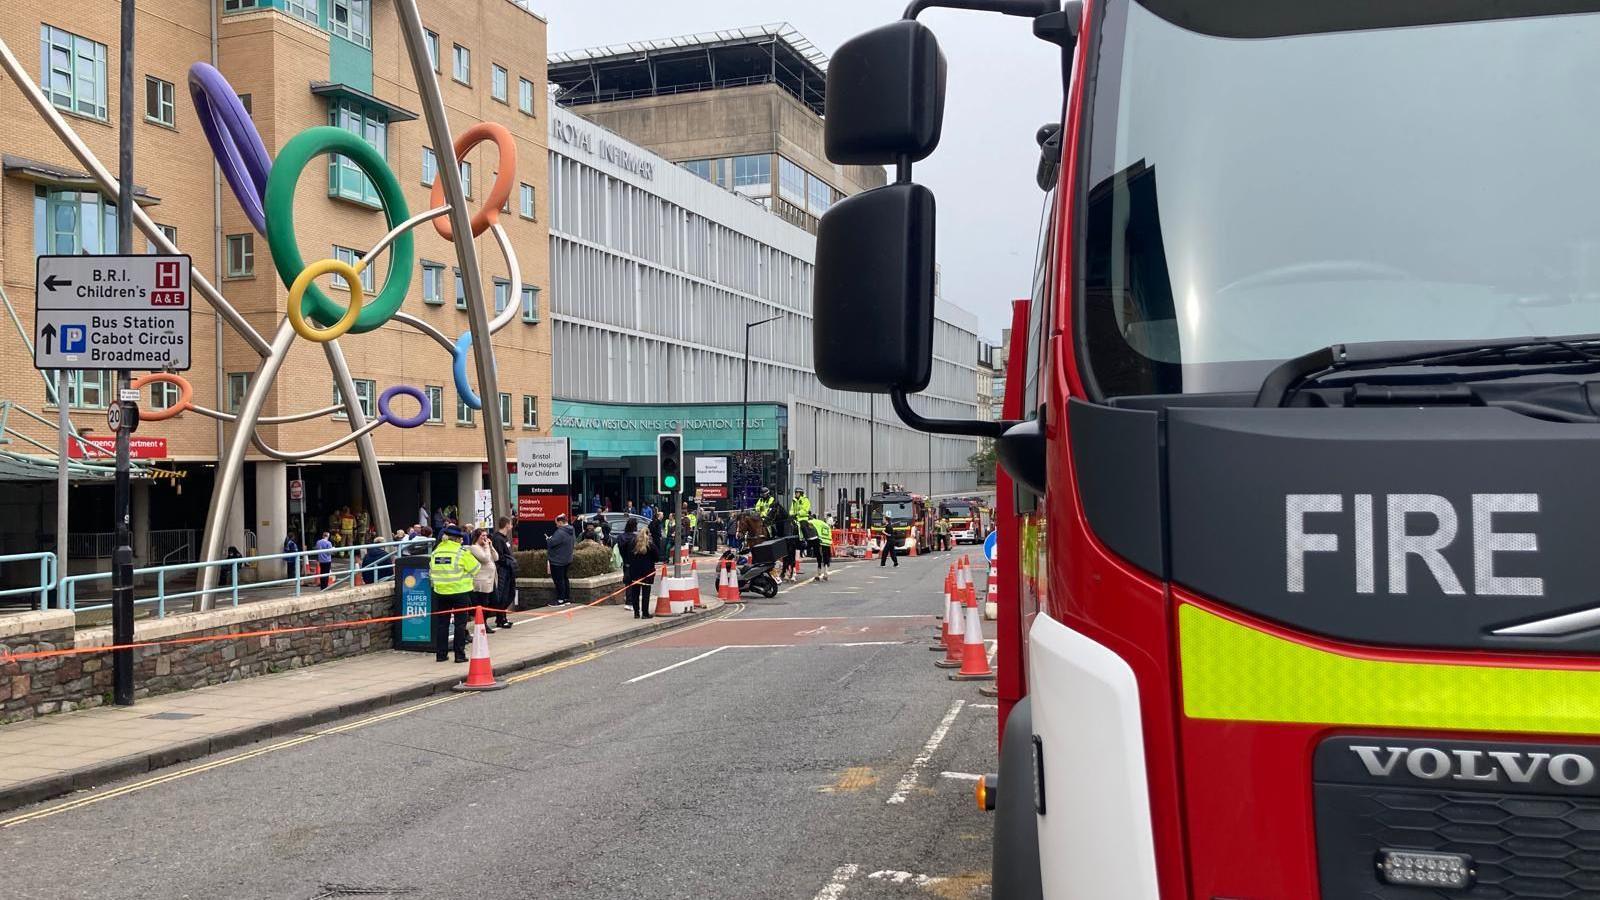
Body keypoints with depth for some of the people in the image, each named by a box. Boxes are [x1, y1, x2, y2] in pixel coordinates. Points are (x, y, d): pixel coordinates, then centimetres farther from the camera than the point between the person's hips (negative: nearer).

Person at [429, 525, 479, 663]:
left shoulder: (436, 551, 4)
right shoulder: (462, 552, -11)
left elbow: (431, 571, 8)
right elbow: (475, 568, -5)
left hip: (440, 593, 4)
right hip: (460, 592, -4)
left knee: (441, 624, 12)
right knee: (460, 624, 4)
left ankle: (440, 654, 14)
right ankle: (460, 655, 4)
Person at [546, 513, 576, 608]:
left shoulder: (560, 532, -24)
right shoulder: (571, 532, 8)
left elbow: (551, 543, -26)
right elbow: (574, 543, 18)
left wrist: (548, 539, -4)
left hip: (557, 561, -10)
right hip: (567, 560, 10)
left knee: (558, 580, -2)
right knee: (564, 578, 18)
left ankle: (560, 600, 1)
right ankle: (567, 598, 22)